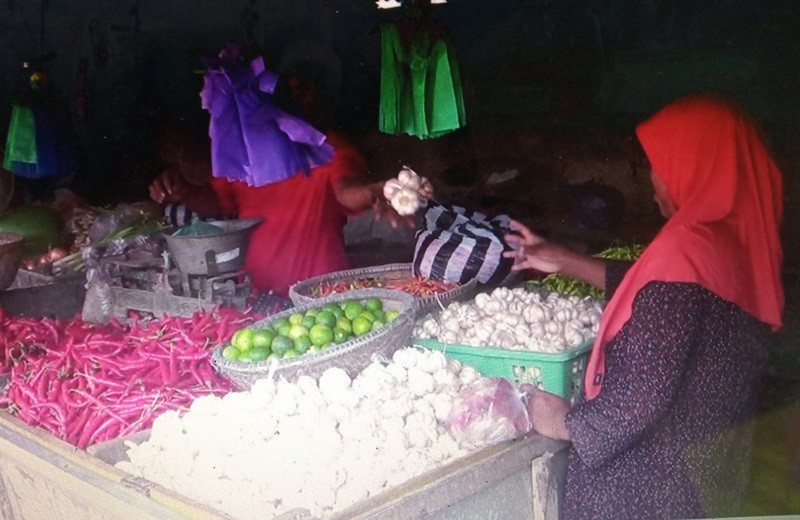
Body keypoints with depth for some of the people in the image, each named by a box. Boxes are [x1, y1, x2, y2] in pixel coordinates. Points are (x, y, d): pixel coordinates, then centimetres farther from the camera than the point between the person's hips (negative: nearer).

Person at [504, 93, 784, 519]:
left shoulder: (686, 251, -28)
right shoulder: (743, 239, -2)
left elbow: (642, 392, -28)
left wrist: (568, 423, -11)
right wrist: (564, 262, 18)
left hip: (652, 479, -8)